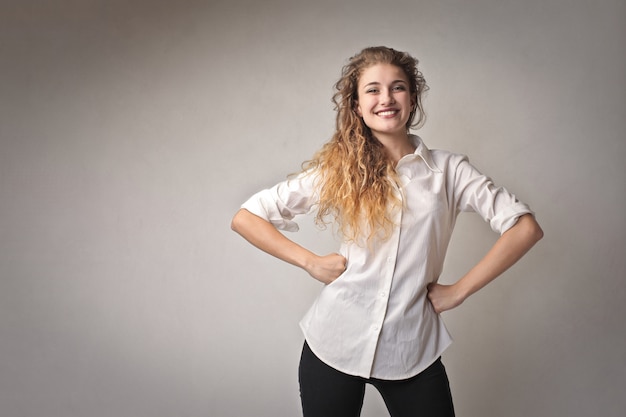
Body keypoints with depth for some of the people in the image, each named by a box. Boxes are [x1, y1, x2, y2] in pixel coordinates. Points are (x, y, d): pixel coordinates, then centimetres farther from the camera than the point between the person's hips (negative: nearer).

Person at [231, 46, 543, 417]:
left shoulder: (449, 171, -1)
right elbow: (245, 218, 1)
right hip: (333, 343, 0)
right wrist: (311, 262, -7)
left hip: (414, 353, 0)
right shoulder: (338, 170, 0)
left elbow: (525, 228, -5)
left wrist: (459, 290, -7)